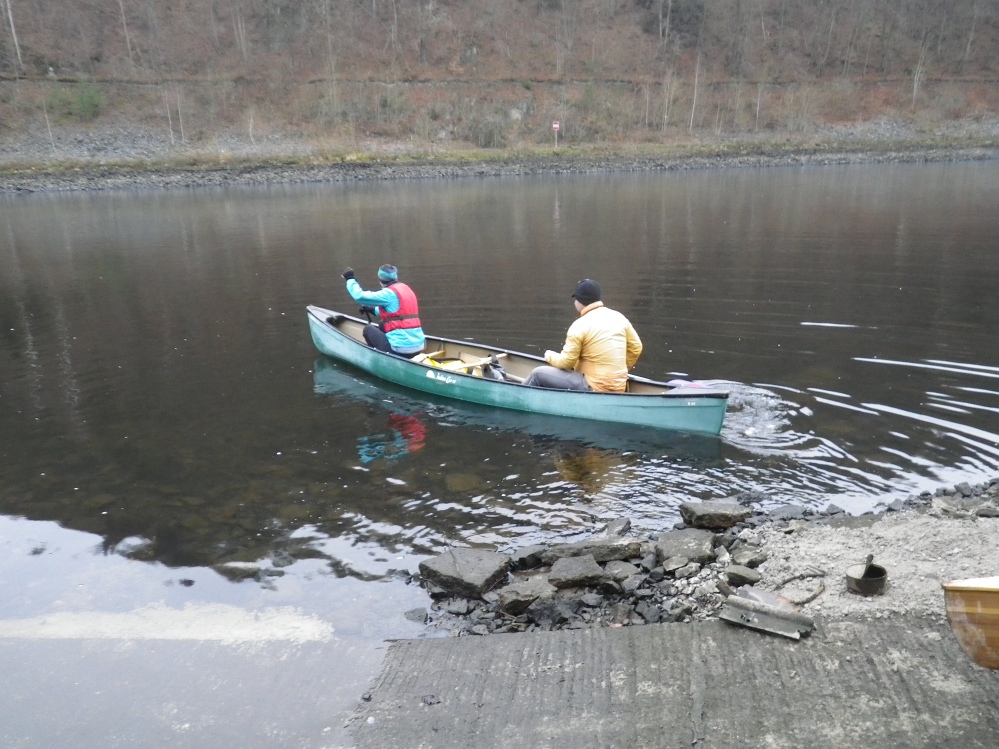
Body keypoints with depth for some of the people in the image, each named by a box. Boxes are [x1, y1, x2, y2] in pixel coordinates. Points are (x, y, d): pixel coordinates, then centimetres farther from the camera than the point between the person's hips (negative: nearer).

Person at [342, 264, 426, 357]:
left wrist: (350, 279, 6)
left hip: (401, 349, -8)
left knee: (368, 328, 13)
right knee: (382, 326, 28)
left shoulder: (388, 293, -9)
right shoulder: (406, 289, 14)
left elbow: (360, 296, -9)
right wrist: (373, 310, 35)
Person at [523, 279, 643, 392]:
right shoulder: (619, 317, 5)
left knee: (538, 374, 1)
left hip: (593, 389, -8)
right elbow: (636, 348, 12)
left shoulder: (580, 325, -13)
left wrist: (549, 355, 11)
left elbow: (566, 362, -10)